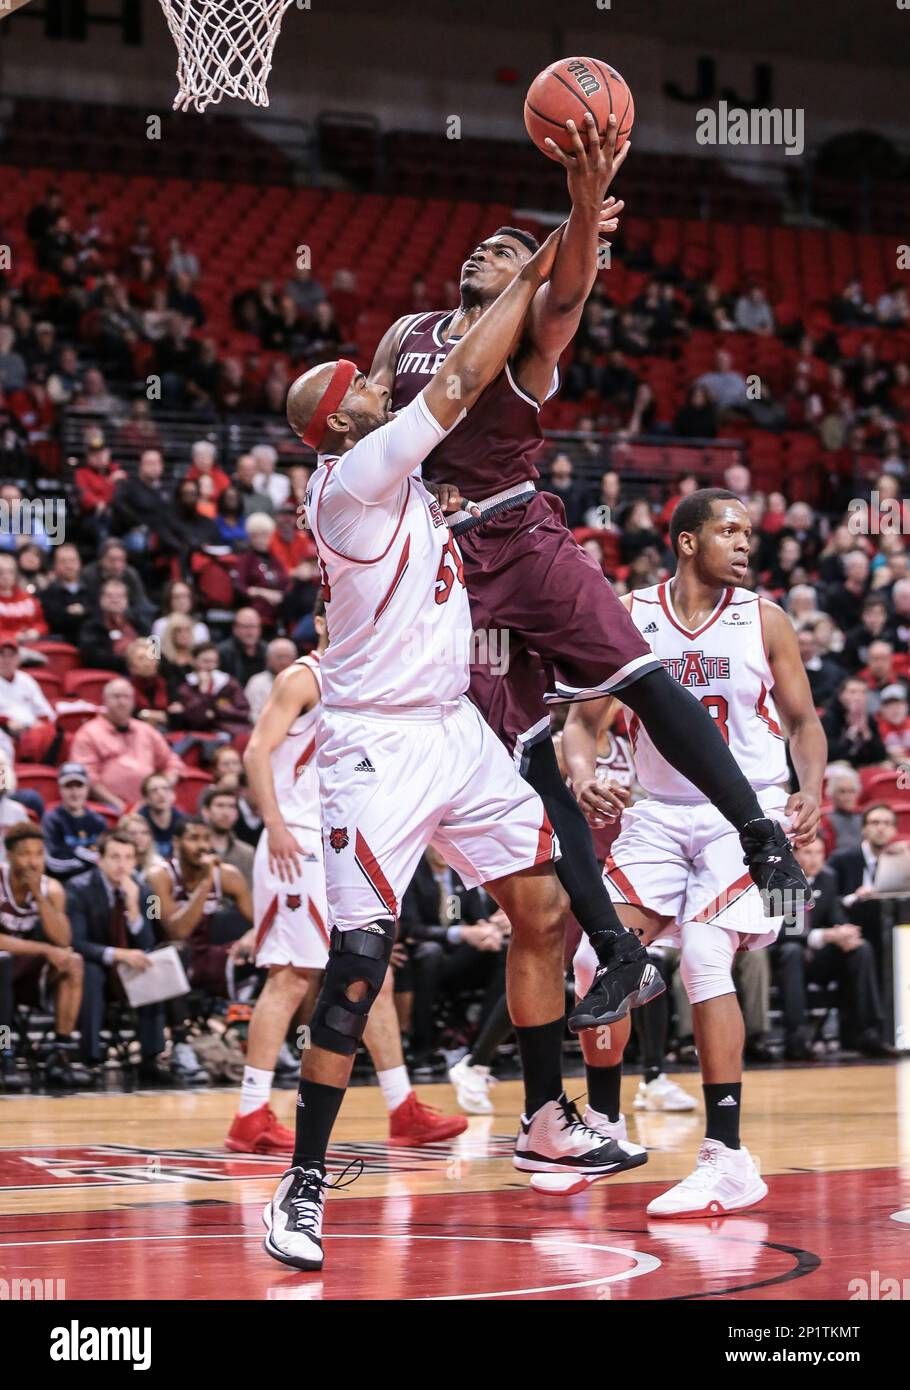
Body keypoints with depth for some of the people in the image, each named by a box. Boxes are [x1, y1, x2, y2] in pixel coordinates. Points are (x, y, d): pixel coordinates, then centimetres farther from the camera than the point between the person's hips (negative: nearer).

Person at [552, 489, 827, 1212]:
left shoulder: (763, 621, -3)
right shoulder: (628, 618, -1)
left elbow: (804, 720, 3)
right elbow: (584, 719, 2)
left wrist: (811, 790, -16)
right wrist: (583, 777, -19)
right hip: (659, 813, 3)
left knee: (704, 956, -21)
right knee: (600, 959, -3)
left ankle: (728, 1159, -17)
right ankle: (602, 1129, 18)